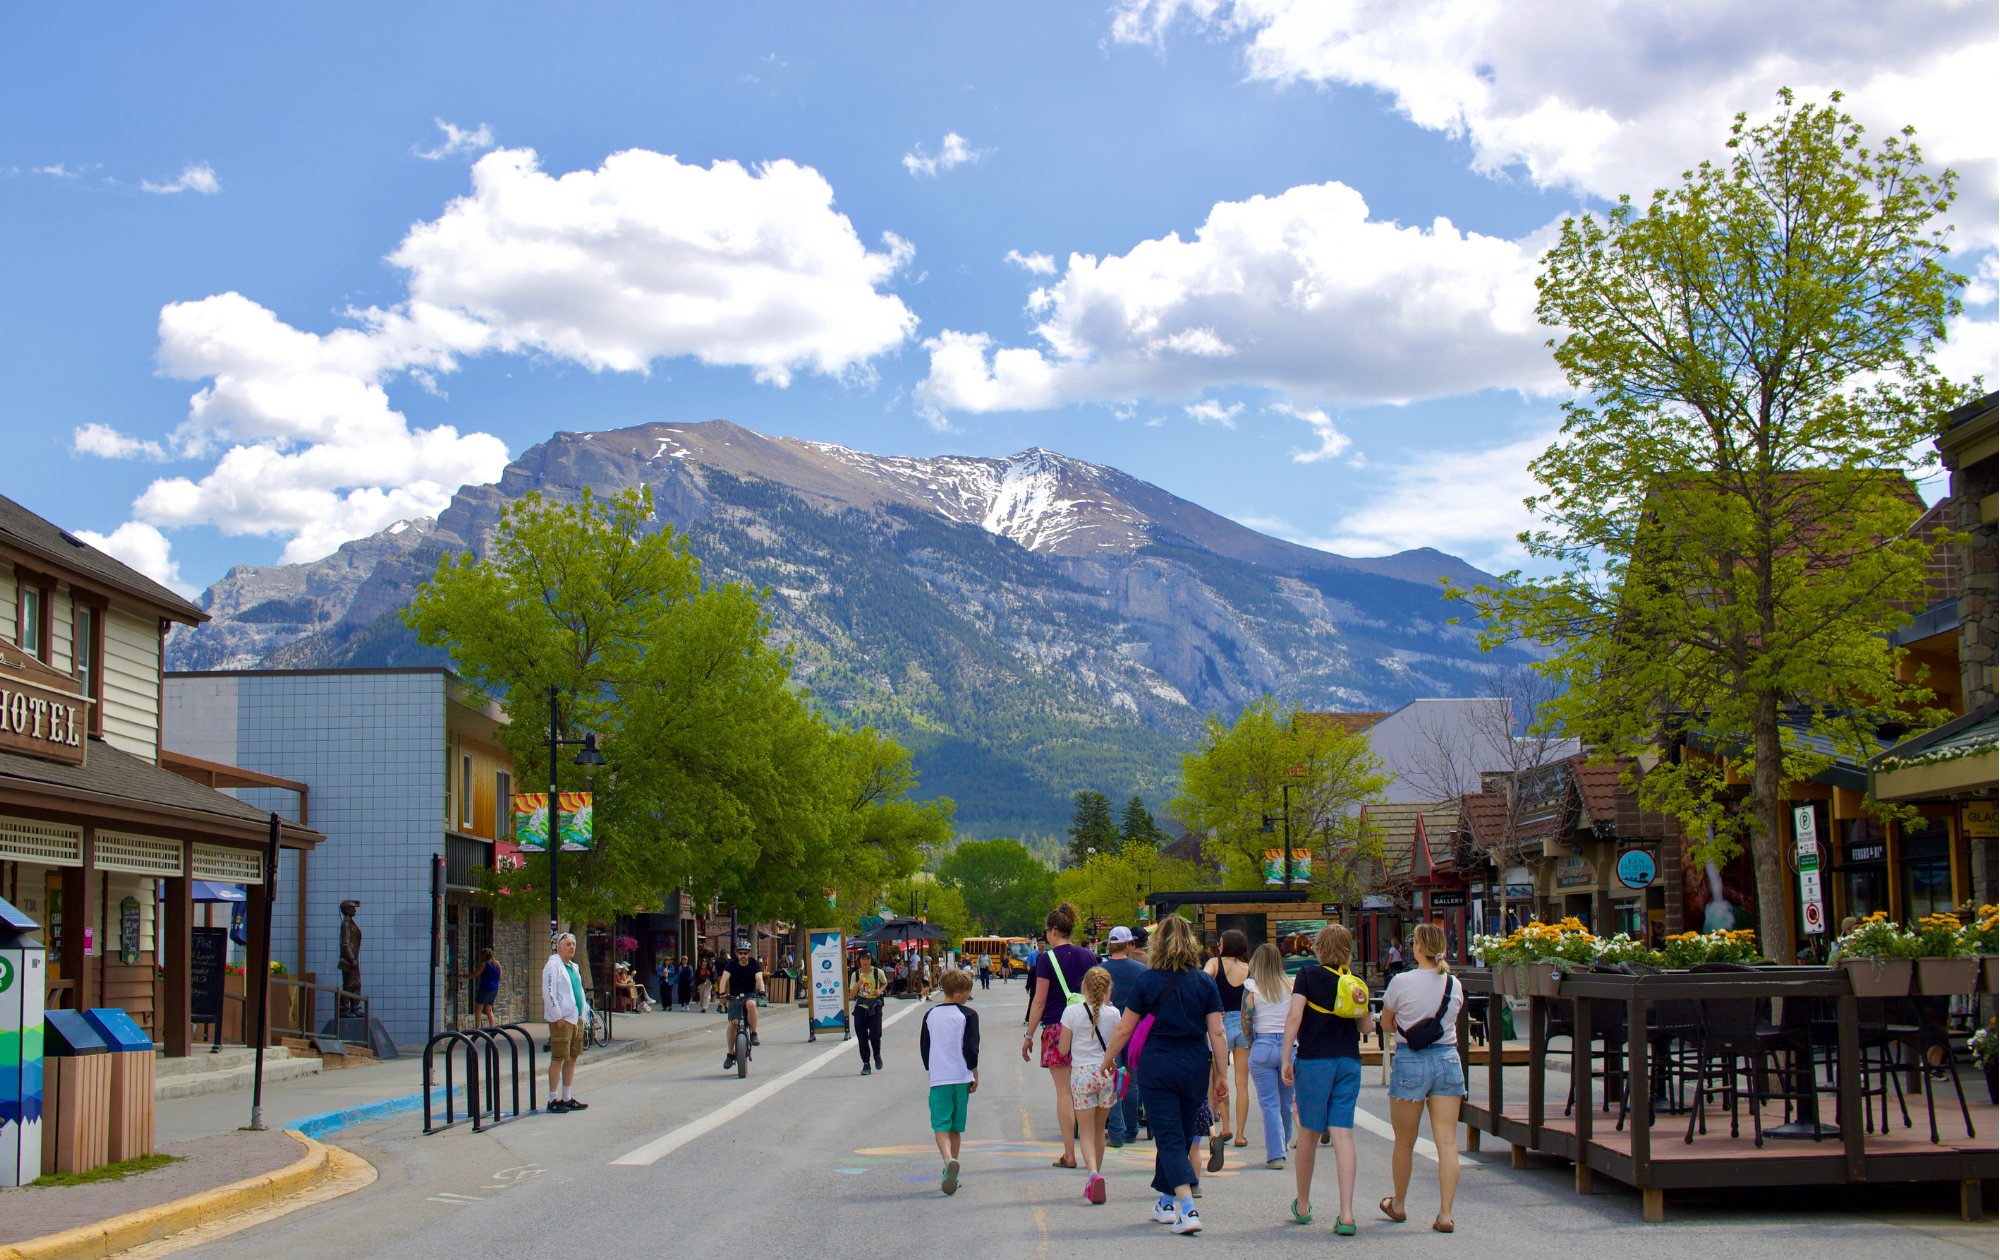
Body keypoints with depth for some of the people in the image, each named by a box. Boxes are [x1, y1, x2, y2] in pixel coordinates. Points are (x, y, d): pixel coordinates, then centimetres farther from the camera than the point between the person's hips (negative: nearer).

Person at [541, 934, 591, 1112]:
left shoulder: (573, 967, 17)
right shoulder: (553, 965, -10)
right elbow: (548, 993, -16)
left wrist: (583, 1014, 15)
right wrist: (558, 1017, -17)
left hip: (576, 1019, 8)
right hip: (561, 1019, -8)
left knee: (571, 1059, 11)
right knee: (558, 1059, -6)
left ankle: (566, 1098, 18)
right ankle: (553, 1100, -2)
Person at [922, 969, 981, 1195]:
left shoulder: (930, 1015, 7)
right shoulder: (968, 1015, -4)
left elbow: (923, 1047, 14)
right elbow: (971, 1048, -10)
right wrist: (975, 1074, 0)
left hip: (938, 1079, 1)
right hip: (961, 1077, -1)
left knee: (940, 1125, -6)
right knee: (956, 1127, 13)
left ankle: (948, 1160, -33)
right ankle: (951, 1175, 19)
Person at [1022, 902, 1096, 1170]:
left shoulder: (1047, 958, -6)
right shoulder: (1088, 956, 7)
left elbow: (1039, 1001, -7)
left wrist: (1029, 1035, -1)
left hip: (1056, 1027, -4)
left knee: (1064, 1092, -1)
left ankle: (1069, 1154, -1)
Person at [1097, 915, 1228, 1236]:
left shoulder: (1146, 983, -4)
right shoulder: (1205, 982, 0)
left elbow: (1124, 1029, 0)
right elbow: (1217, 1032, -2)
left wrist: (1108, 1060, 16)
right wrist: (1222, 1076, 4)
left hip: (1157, 1065, -3)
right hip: (1195, 1065, 3)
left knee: (1169, 1139, -1)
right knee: (1181, 1135, 18)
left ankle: (1188, 1209, -17)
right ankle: (1167, 1202, 32)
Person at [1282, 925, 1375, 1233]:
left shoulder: (1309, 975, -3)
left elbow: (1294, 1016, -13)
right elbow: (1368, 1027, 9)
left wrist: (1286, 1059, -10)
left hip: (1313, 1060, -2)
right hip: (1349, 1062, 2)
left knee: (1309, 1134, 11)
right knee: (1343, 1134, -2)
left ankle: (1303, 1206, 26)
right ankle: (1346, 1213, -13)